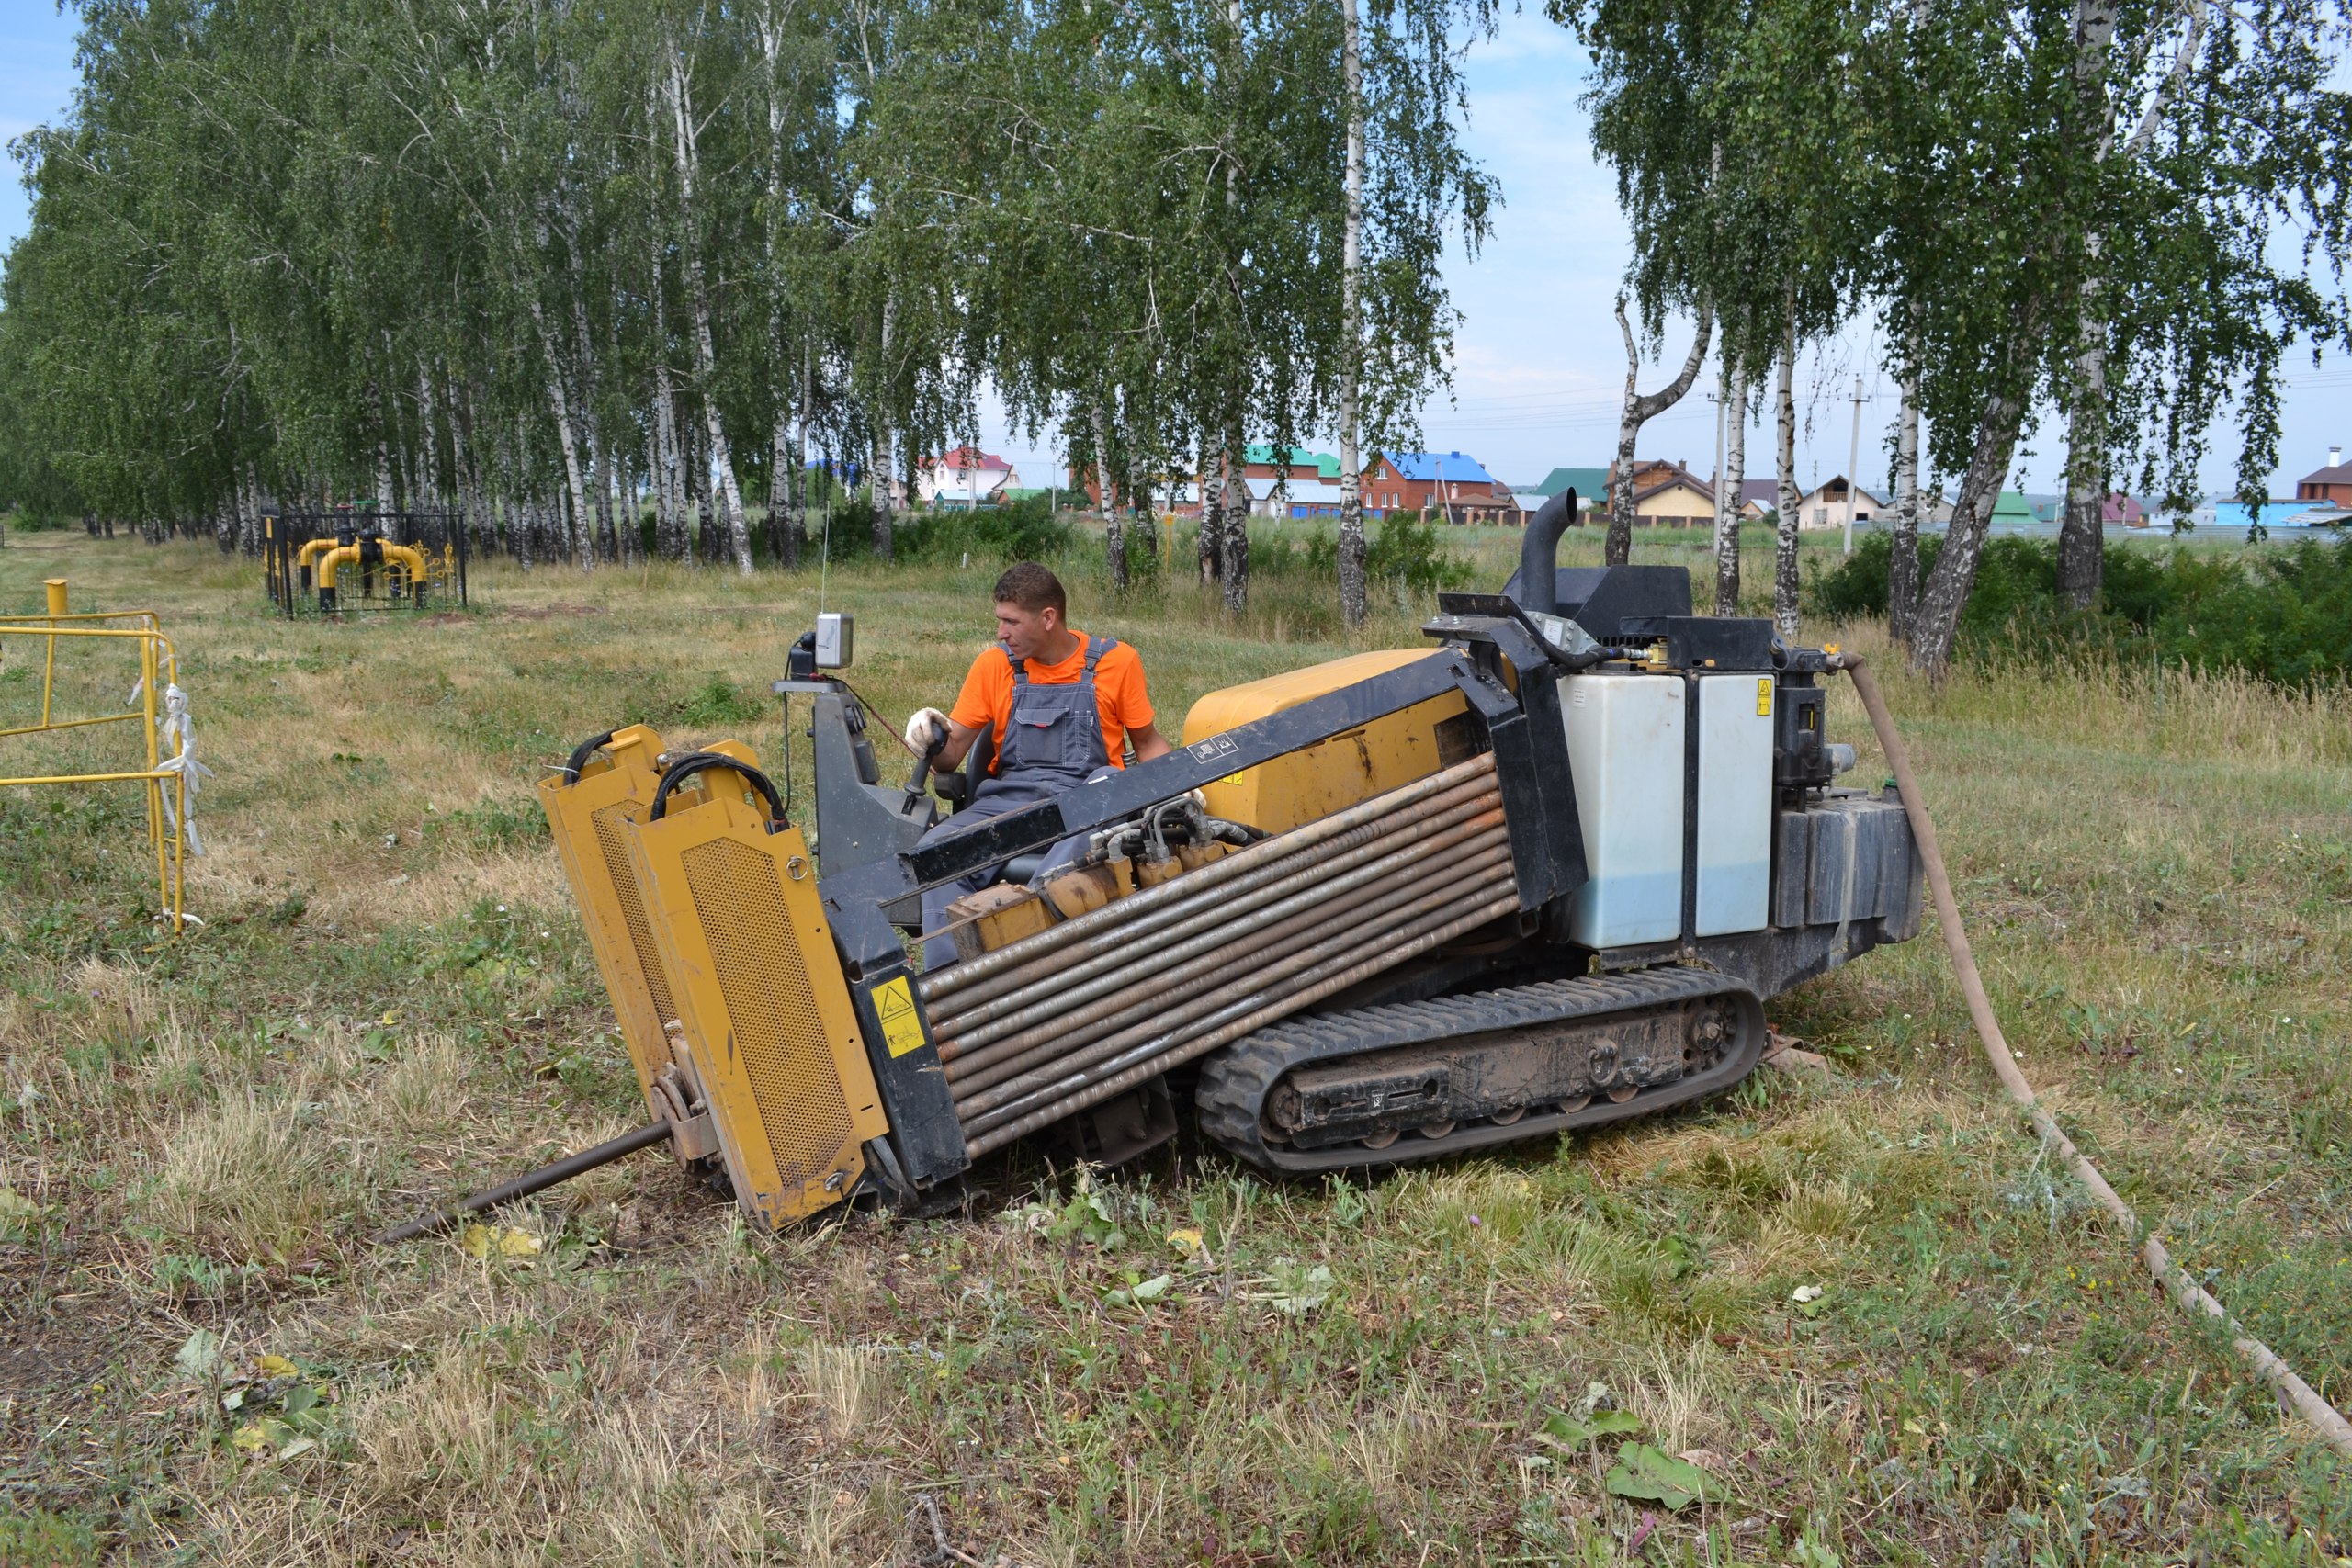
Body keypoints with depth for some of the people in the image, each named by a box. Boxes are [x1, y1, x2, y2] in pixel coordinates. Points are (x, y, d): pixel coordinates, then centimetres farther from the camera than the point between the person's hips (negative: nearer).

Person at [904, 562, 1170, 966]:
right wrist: (933, 739, -13)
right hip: (1007, 797, 3)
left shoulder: (1116, 661, 6)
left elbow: (1147, 744, 14)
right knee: (938, 847, -28)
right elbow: (950, 757, 11)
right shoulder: (994, 665, 11)